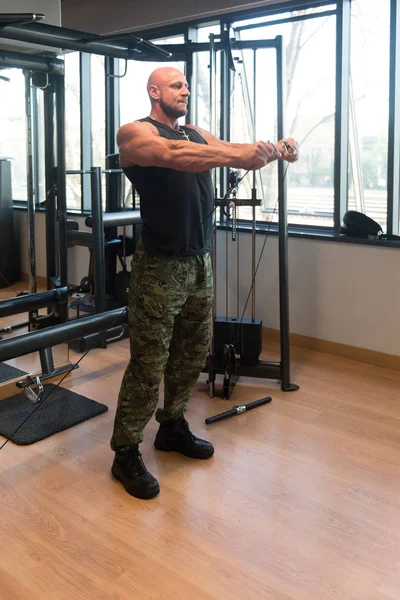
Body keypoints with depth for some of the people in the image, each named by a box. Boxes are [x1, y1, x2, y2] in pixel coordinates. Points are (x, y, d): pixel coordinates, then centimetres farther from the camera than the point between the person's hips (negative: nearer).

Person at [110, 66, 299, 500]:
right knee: (148, 363, -2)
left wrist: (272, 151, -18)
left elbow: (237, 155, 4)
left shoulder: (198, 135, 17)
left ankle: (173, 426, 34)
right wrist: (236, 155, -38)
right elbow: (172, 155, -27)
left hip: (200, 262, 7)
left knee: (191, 355, 16)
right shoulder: (135, 133, -6)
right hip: (160, 266, -7)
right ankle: (125, 452, 11)